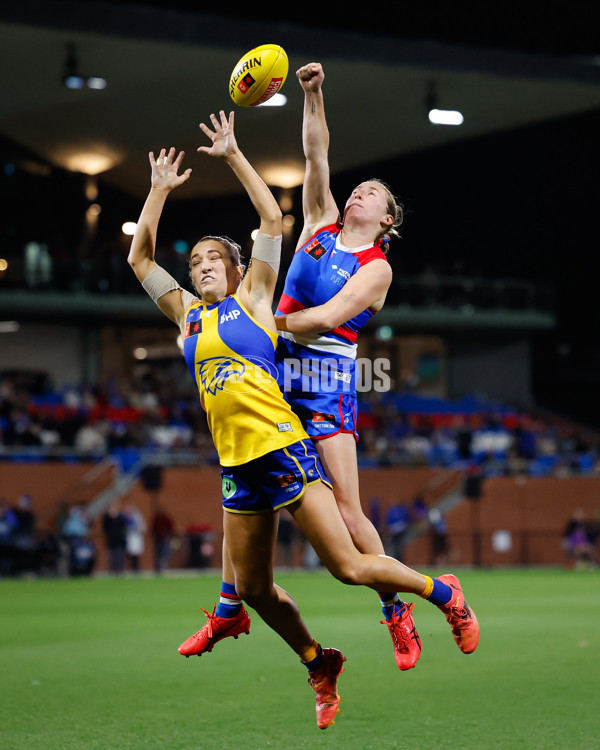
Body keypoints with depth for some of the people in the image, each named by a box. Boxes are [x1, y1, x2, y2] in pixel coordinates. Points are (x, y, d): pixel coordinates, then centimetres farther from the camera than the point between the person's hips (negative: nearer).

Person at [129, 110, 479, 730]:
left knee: (349, 567, -8)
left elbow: (273, 221, -1)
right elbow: (140, 257, 21)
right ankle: (319, 666, 27)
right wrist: (160, 189, 19)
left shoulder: (251, 299, 5)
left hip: (283, 449, -6)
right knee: (254, 590, 6)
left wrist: (233, 156, 1)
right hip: (236, 465, 6)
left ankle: (443, 593, 14)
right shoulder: (186, 315, 17)